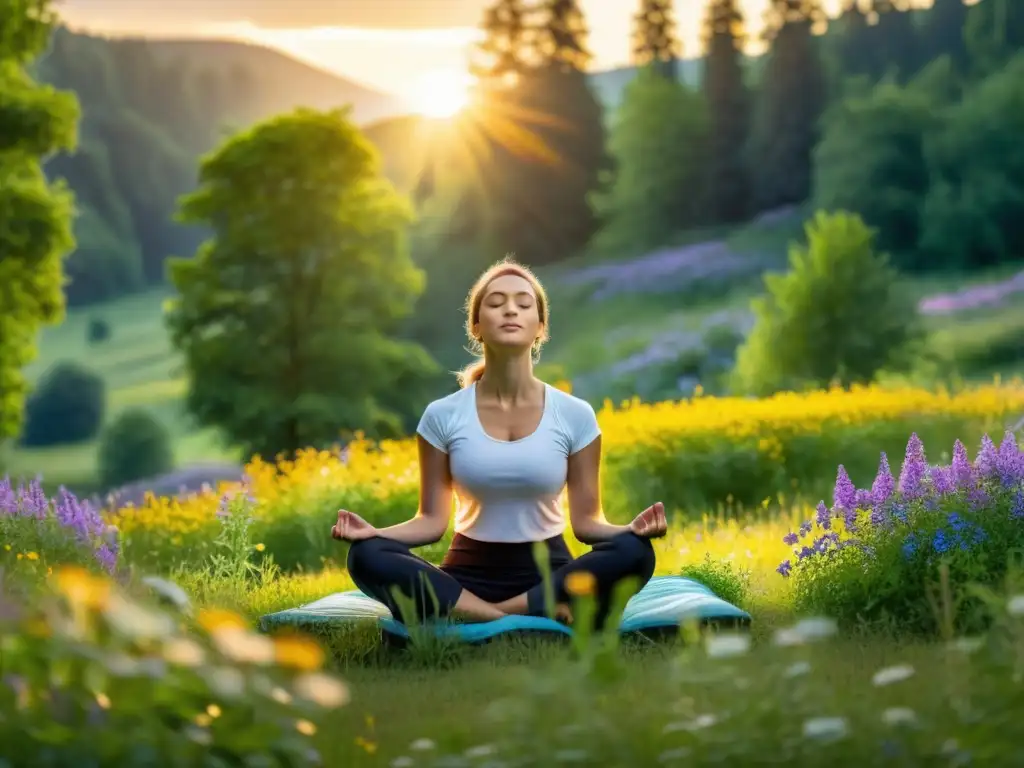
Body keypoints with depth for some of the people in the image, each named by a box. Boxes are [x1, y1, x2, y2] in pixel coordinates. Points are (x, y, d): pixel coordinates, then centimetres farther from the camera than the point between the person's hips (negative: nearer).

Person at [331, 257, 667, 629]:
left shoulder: (575, 416, 0)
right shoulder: (442, 416, 0)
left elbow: (586, 521, 0)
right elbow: (432, 521, 0)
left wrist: (632, 529, -22)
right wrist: (372, 531, -20)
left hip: (548, 575, 0)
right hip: (469, 575, 0)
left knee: (633, 553, -32)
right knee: (366, 557, -29)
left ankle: (474, 622, -28)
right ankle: (535, 621, -32)